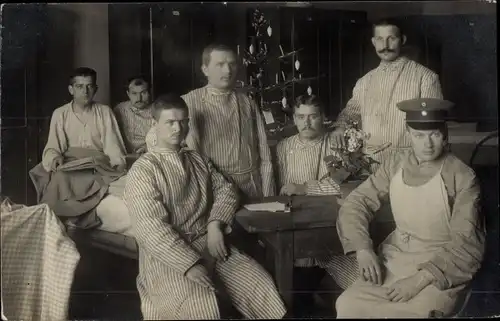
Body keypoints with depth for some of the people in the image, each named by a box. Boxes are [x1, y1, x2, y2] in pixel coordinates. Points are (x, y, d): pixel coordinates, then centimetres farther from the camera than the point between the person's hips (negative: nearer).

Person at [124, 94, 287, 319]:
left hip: (209, 244, 6)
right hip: (168, 257, -6)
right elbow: (151, 228, -18)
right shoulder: (142, 170, -8)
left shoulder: (198, 159, 15)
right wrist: (191, 266, -26)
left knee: (261, 285, -14)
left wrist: (215, 224, -6)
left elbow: (225, 190, 15)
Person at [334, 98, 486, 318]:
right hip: (395, 260, 4)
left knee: (415, 312, -33)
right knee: (347, 305, -17)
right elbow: (355, 204, 5)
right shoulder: (395, 165, 3)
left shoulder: (462, 177, -10)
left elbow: (466, 244, -12)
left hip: (443, 267, -4)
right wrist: (363, 249, -12)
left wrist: (421, 279, -21)